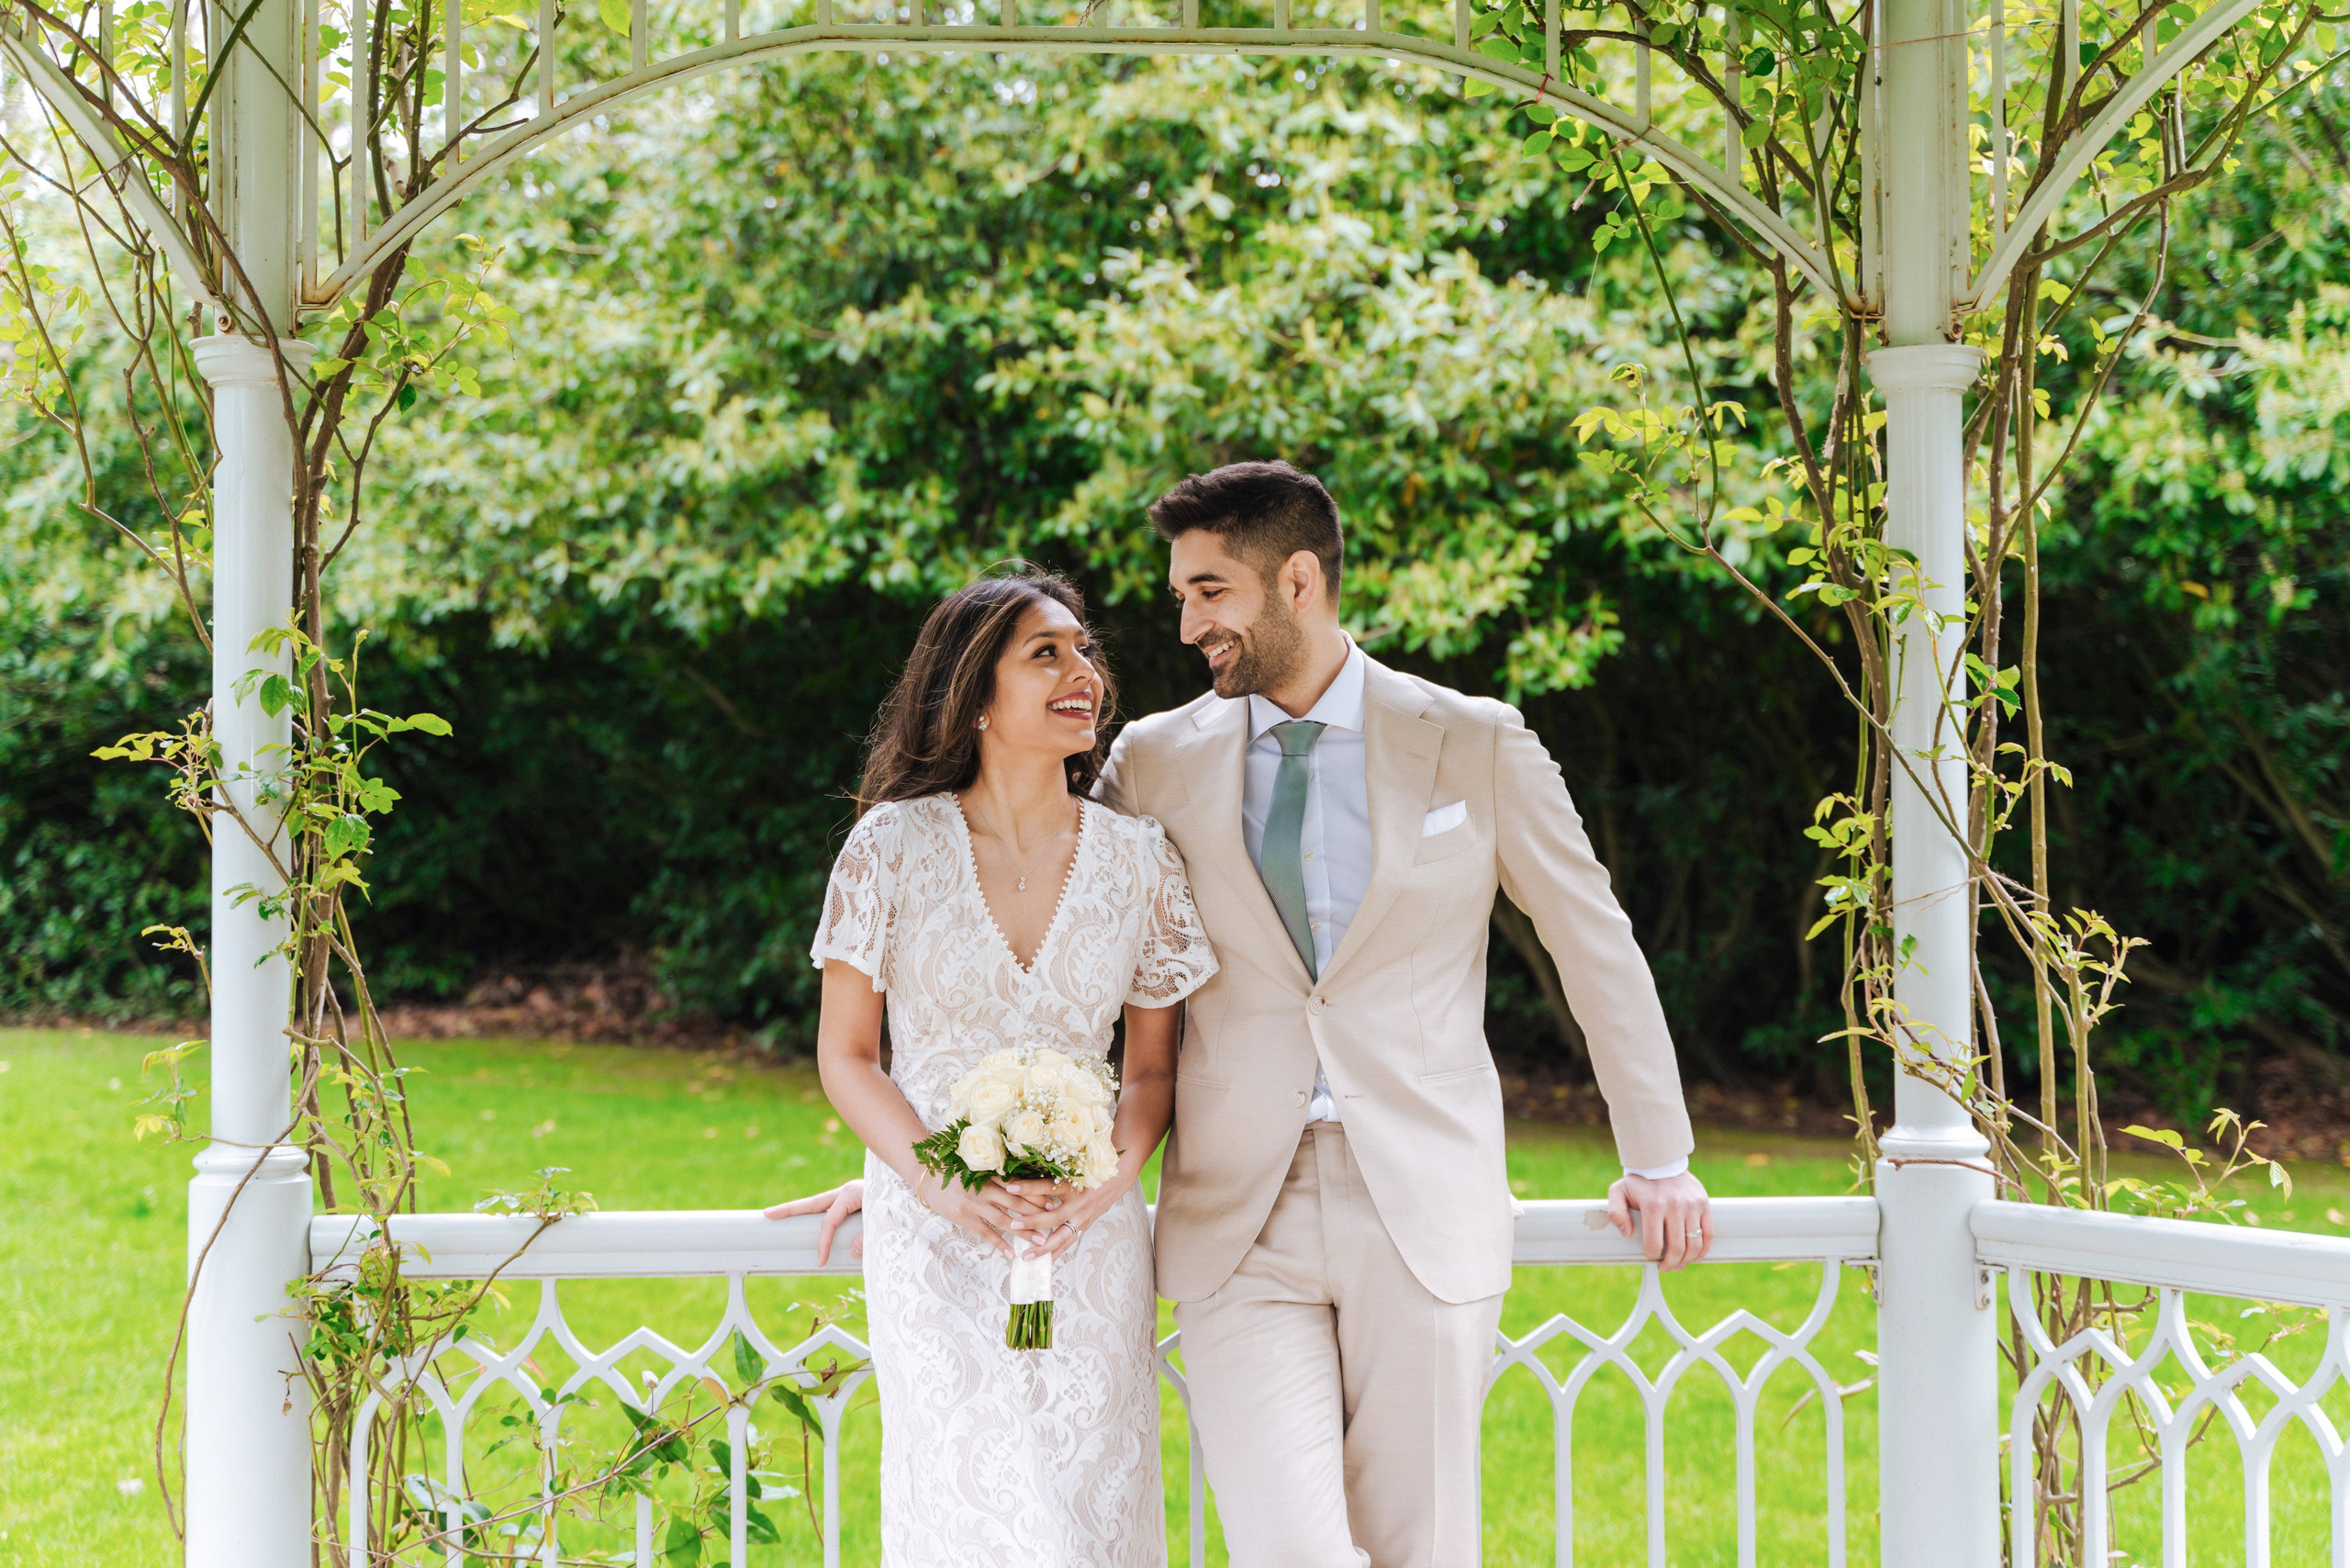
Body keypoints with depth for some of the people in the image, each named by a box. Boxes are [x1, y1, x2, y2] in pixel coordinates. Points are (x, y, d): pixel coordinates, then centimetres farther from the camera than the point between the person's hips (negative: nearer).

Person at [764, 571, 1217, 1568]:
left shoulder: (1139, 860, 1)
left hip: (1093, 1240, 2)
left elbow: (1155, 1067, 8)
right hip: (933, 1238, -2)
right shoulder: (894, 844, -5)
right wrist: (945, 1184, -14)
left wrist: (1108, 1179, -11)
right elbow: (844, 1054, 0)